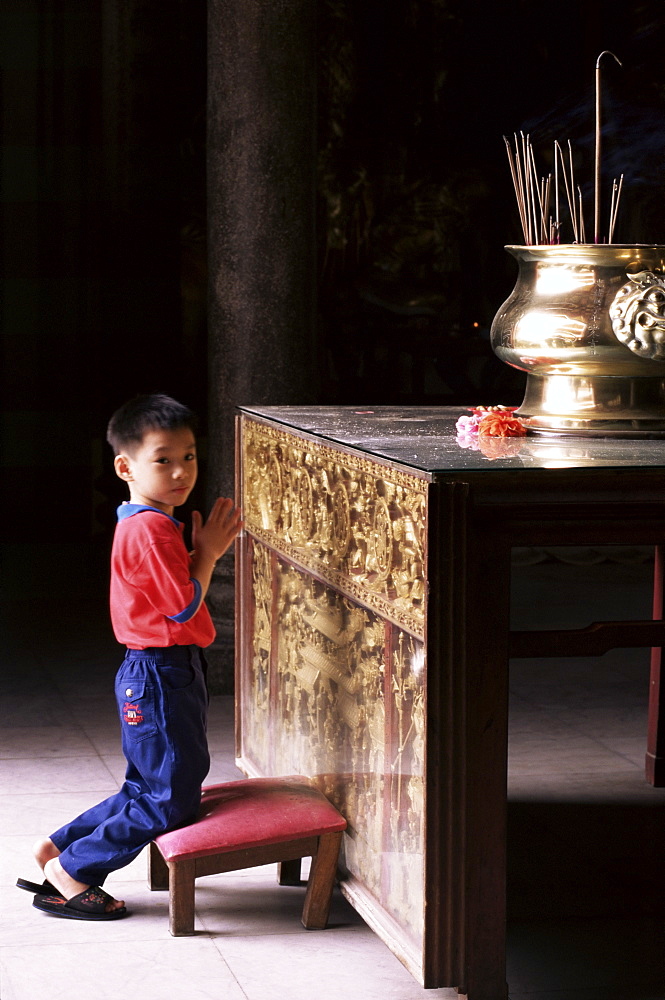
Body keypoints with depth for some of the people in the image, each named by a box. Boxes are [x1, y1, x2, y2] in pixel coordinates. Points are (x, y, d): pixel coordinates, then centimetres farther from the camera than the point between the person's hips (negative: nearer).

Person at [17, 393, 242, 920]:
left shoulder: (150, 523, 13)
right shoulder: (150, 528, -20)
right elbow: (185, 605, -21)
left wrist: (206, 549, 8)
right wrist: (208, 552, -11)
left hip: (167, 672, 11)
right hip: (160, 675, -11)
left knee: (148, 790, 19)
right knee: (169, 802, -4)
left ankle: (55, 851, 23)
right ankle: (69, 875, 3)